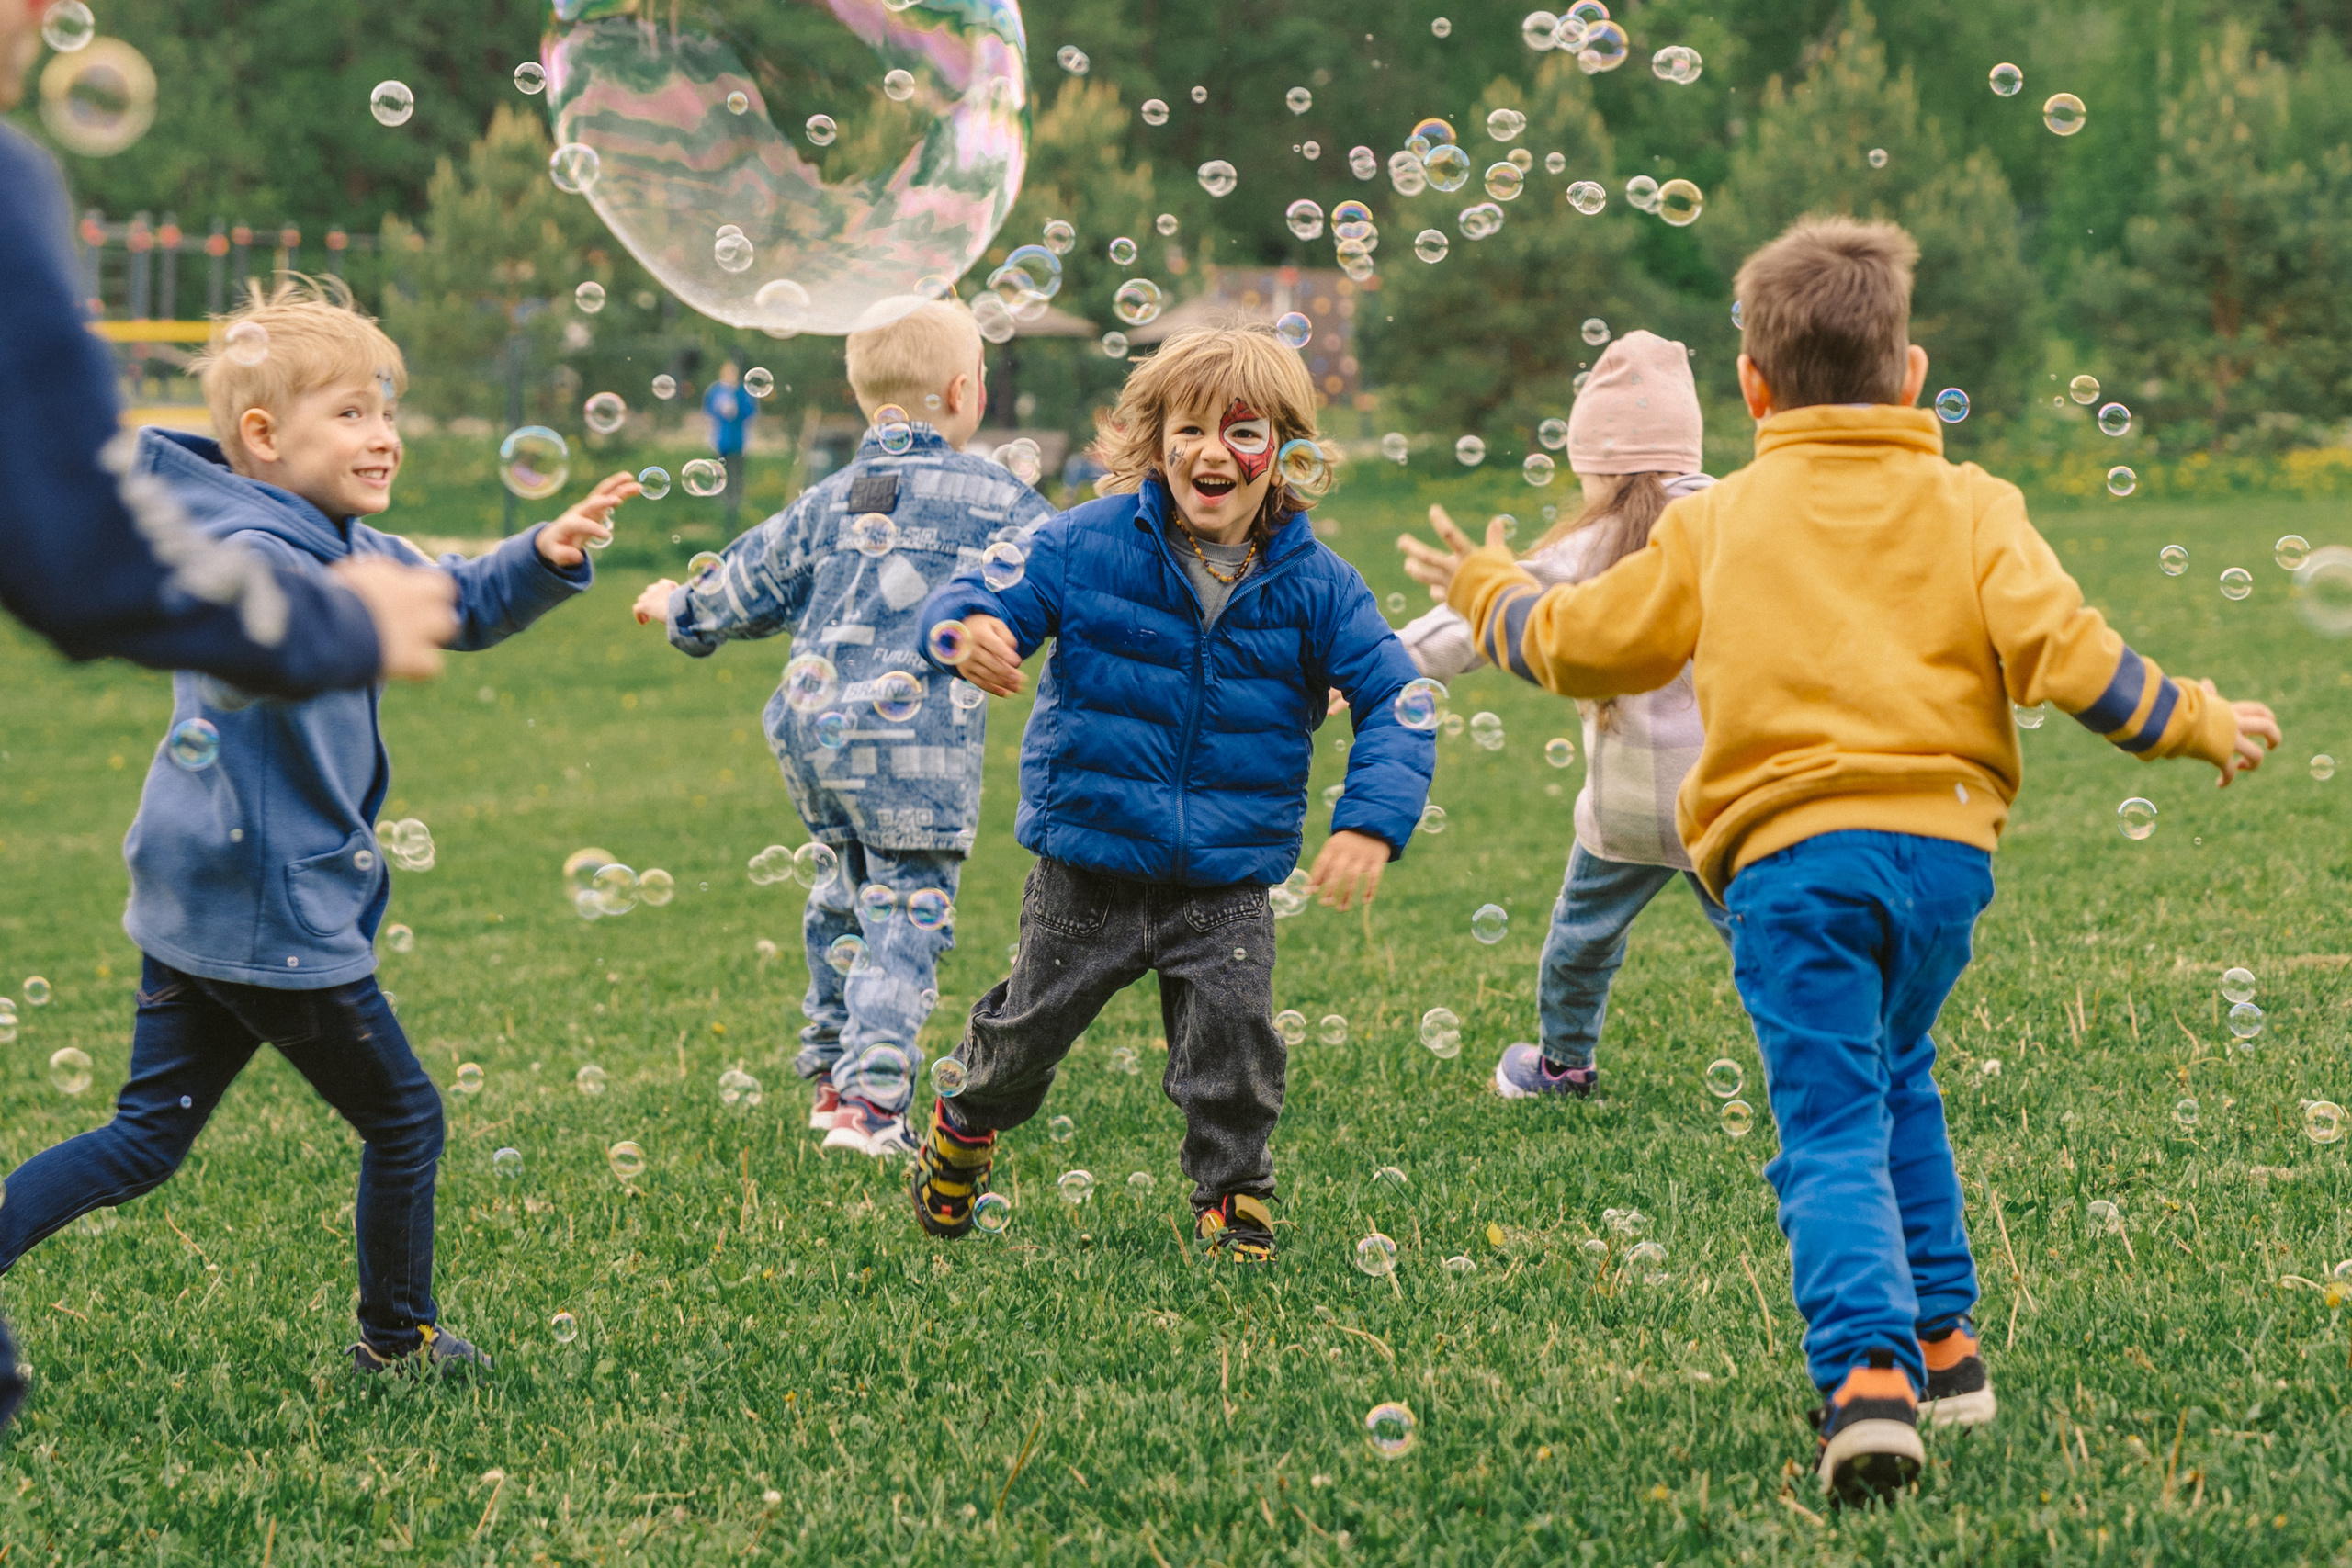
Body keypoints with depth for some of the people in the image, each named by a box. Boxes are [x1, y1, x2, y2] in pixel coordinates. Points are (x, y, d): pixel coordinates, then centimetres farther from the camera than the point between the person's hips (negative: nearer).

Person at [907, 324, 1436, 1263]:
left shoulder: (1316, 585, -5)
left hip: (1228, 881, 1)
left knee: (1234, 1036, -8)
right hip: (1087, 871, 0)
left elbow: (1392, 702, -4)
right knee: (1028, 1032, 11)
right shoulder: (1088, 544, -8)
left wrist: (1371, 822, -20)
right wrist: (966, 628, -33)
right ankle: (964, 1123, 43)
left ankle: (1233, 1191, 17)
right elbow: (989, 597, -6)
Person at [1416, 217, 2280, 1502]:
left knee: (1831, 1129, -6)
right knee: (1893, 1074, 26)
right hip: (1942, 843, 2)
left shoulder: (1712, 526, 11)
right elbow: (2058, 647, -3)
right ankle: (1942, 1337, 26)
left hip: (1788, 856, -2)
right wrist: (2193, 724, 10)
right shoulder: (1965, 507, 9)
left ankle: (1869, 1372, -27)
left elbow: (1581, 645, 19)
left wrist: (1491, 596, 40)